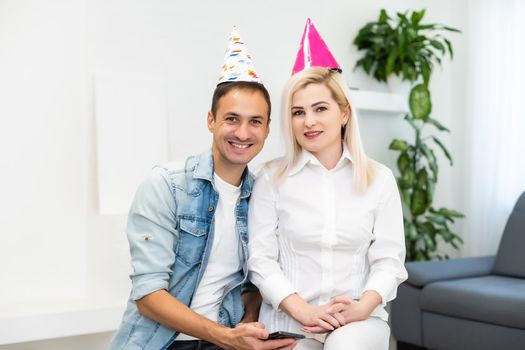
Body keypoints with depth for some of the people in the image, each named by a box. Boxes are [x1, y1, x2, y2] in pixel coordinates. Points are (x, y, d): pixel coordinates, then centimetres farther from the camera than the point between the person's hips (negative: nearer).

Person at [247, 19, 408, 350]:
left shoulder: (379, 178, 4)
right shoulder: (273, 177, 1)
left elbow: (388, 259, 2)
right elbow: (261, 258, -2)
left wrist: (362, 308, -14)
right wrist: (304, 311, -14)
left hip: (360, 318, 0)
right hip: (289, 319, 0)